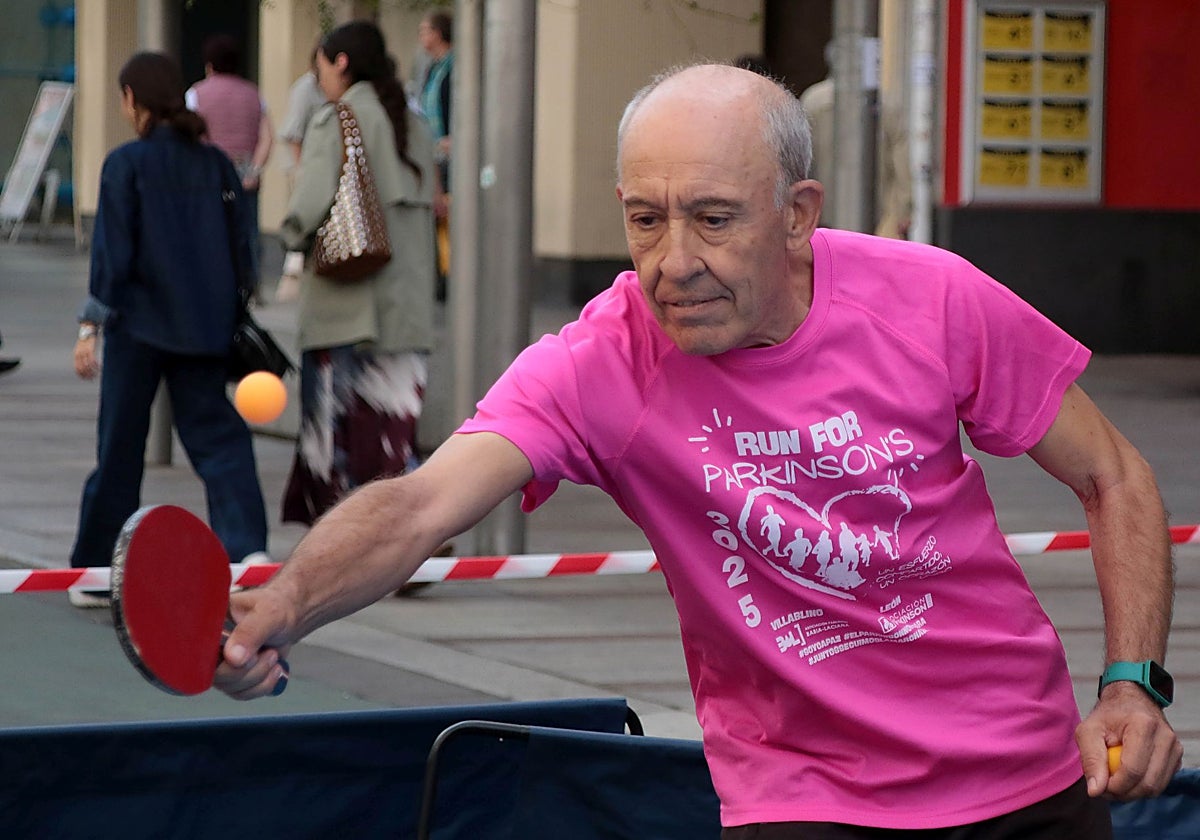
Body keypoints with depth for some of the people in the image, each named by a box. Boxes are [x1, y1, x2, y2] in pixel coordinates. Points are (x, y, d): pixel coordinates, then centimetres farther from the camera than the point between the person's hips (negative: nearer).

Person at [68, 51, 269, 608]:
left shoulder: (126, 164, -8)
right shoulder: (214, 164, 6)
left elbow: (112, 253, -11)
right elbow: (239, 246, 7)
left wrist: (89, 327, -7)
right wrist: (233, 321, 16)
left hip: (140, 322, -4)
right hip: (203, 327, 4)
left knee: (120, 443, 7)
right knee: (215, 435, 3)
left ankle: (98, 570, 16)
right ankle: (247, 546, -19)